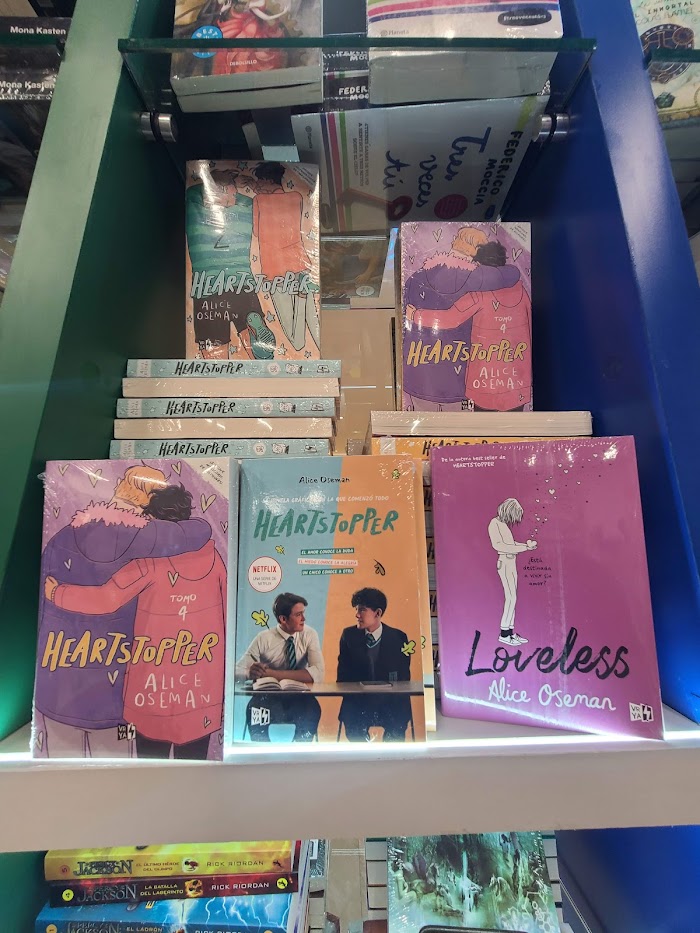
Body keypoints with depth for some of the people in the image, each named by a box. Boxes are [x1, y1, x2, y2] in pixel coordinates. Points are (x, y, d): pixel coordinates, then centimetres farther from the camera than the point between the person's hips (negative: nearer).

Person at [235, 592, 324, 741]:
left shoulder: (309, 635, -8)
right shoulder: (264, 638, -10)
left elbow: (318, 674, -21)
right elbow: (238, 671, -10)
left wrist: (272, 673, -28)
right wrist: (252, 673, -35)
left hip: (298, 699, 1)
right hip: (268, 699, 0)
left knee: (313, 708, -31)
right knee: (254, 709, -32)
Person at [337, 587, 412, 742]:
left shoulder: (398, 637, 0)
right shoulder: (349, 635, 2)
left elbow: (404, 676, 2)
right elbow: (343, 675, 4)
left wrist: (387, 696, -15)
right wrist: (356, 694, -15)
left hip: (391, 701, 0)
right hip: (358, 700, 1)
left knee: (396, 727, -29)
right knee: (353, 726, -29)